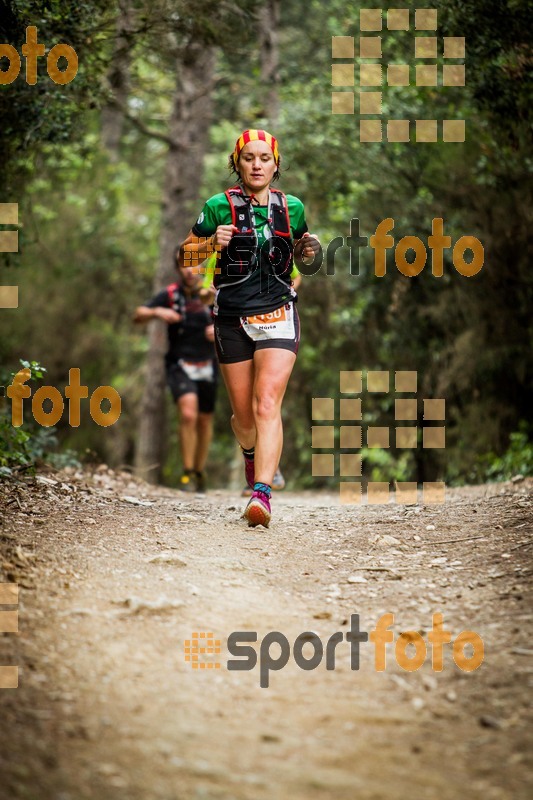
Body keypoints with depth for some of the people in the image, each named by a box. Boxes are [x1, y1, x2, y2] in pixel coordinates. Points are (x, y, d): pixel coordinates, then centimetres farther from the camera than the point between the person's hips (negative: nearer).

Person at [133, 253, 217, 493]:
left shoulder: (212, 295, -5)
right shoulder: (170, 295, -6)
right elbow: (138, 315, -8)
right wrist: (157, 312, -28)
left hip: (206, 367, 2)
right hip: (180, 365, -2)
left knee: (205, 421, 12)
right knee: (188, 415, -22)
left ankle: (199, 472, 32)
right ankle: (187, 474, -15)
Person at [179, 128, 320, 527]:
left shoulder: (292, 208, 4)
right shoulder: (219, 207, -3)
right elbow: (185, 256, 4)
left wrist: (309, 249, 0)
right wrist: (213, 244, -16)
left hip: (278, 316, 0)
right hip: (233, 320, 0)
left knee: (267, 405, -18)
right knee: (244, 415, 9)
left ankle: (261, 494, -27)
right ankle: (252, 452, 45)